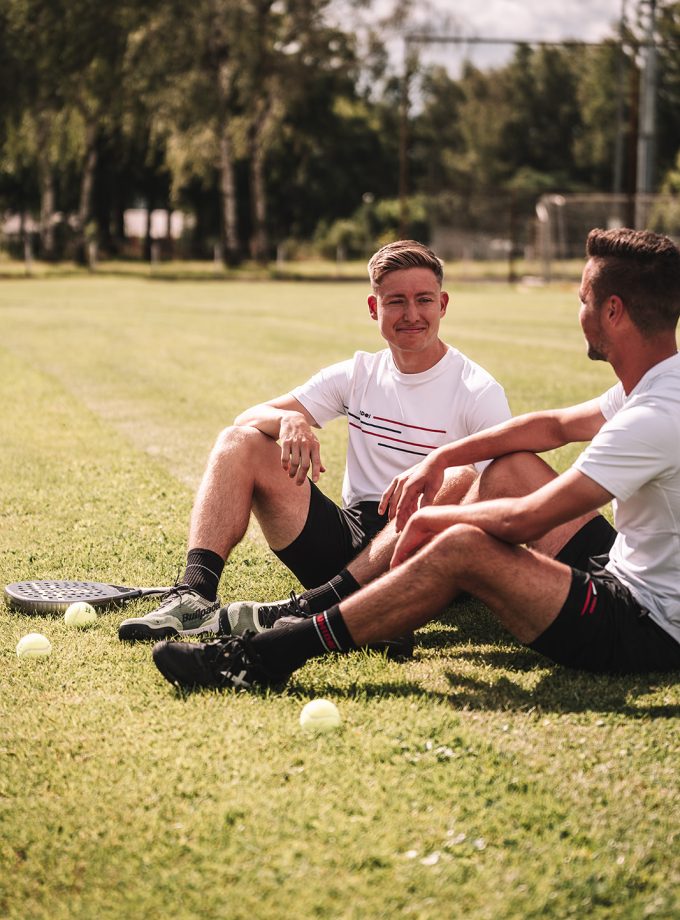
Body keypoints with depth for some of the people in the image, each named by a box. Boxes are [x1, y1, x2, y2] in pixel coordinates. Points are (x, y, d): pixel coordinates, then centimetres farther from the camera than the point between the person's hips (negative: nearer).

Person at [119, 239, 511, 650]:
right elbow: (250, 419, 6)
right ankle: (195, 595, -26)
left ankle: (312, 607, -44)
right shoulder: (359, 374, 11)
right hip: (347, 544, 4)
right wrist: (289, 420, -19)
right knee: (239, 442, -6)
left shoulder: (479, 392, -1)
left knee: (458, 482, -35)